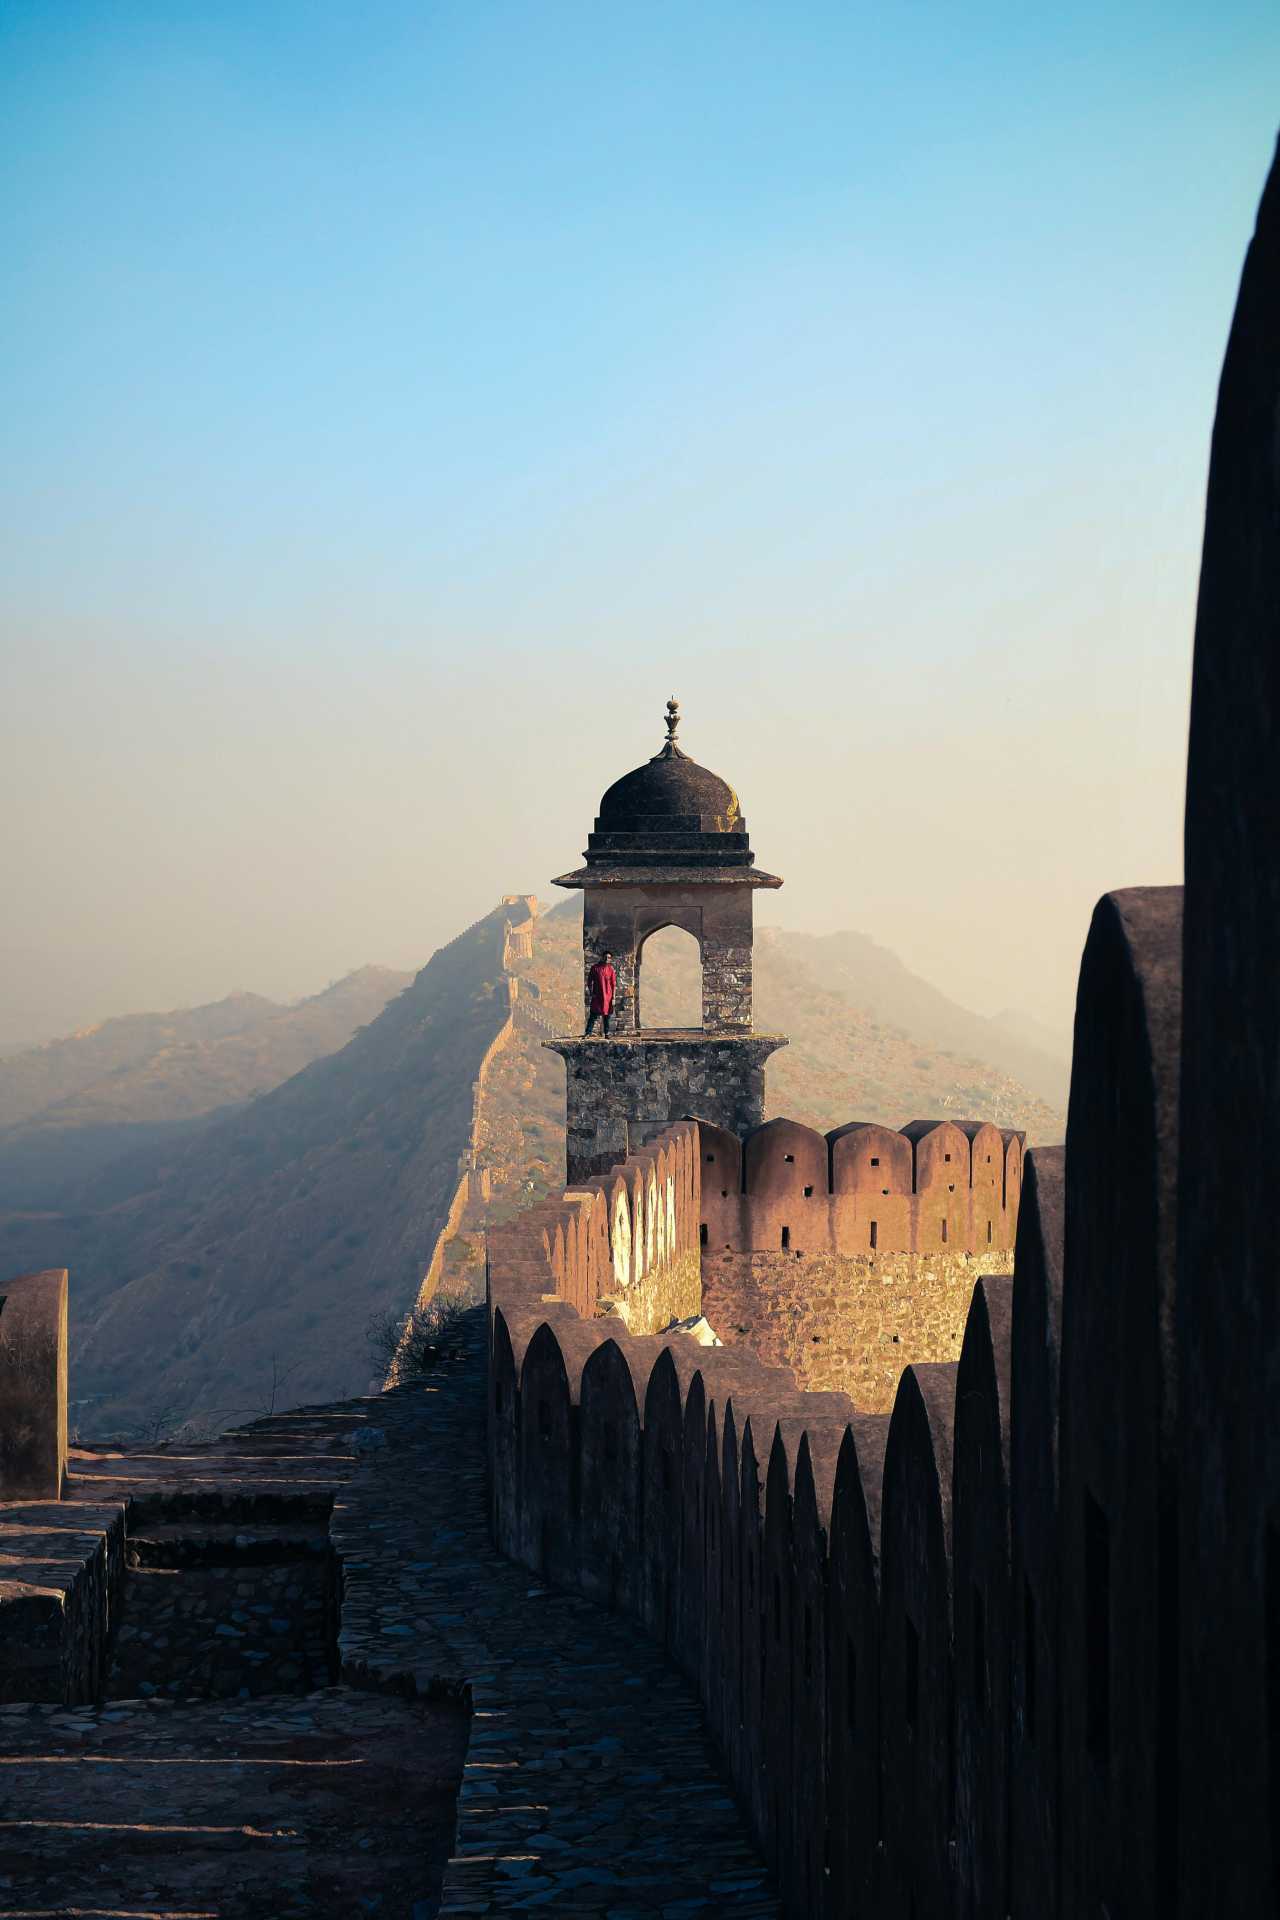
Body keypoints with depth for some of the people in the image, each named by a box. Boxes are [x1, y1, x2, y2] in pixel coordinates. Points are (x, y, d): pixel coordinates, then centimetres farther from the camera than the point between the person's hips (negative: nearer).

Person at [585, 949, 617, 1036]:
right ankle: (588, 1033, -7)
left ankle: (607, 1034, 12)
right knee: (593, 1015, -6)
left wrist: (613, 997, -2)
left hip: (607, 997, 1)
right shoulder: (595, 968, 2)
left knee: (607, 1016, 5)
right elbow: (589, 981, 8)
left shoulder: (610, 969, 3)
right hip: (597, 996, -1)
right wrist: (591, 993, -2)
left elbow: (614, 984, 4)